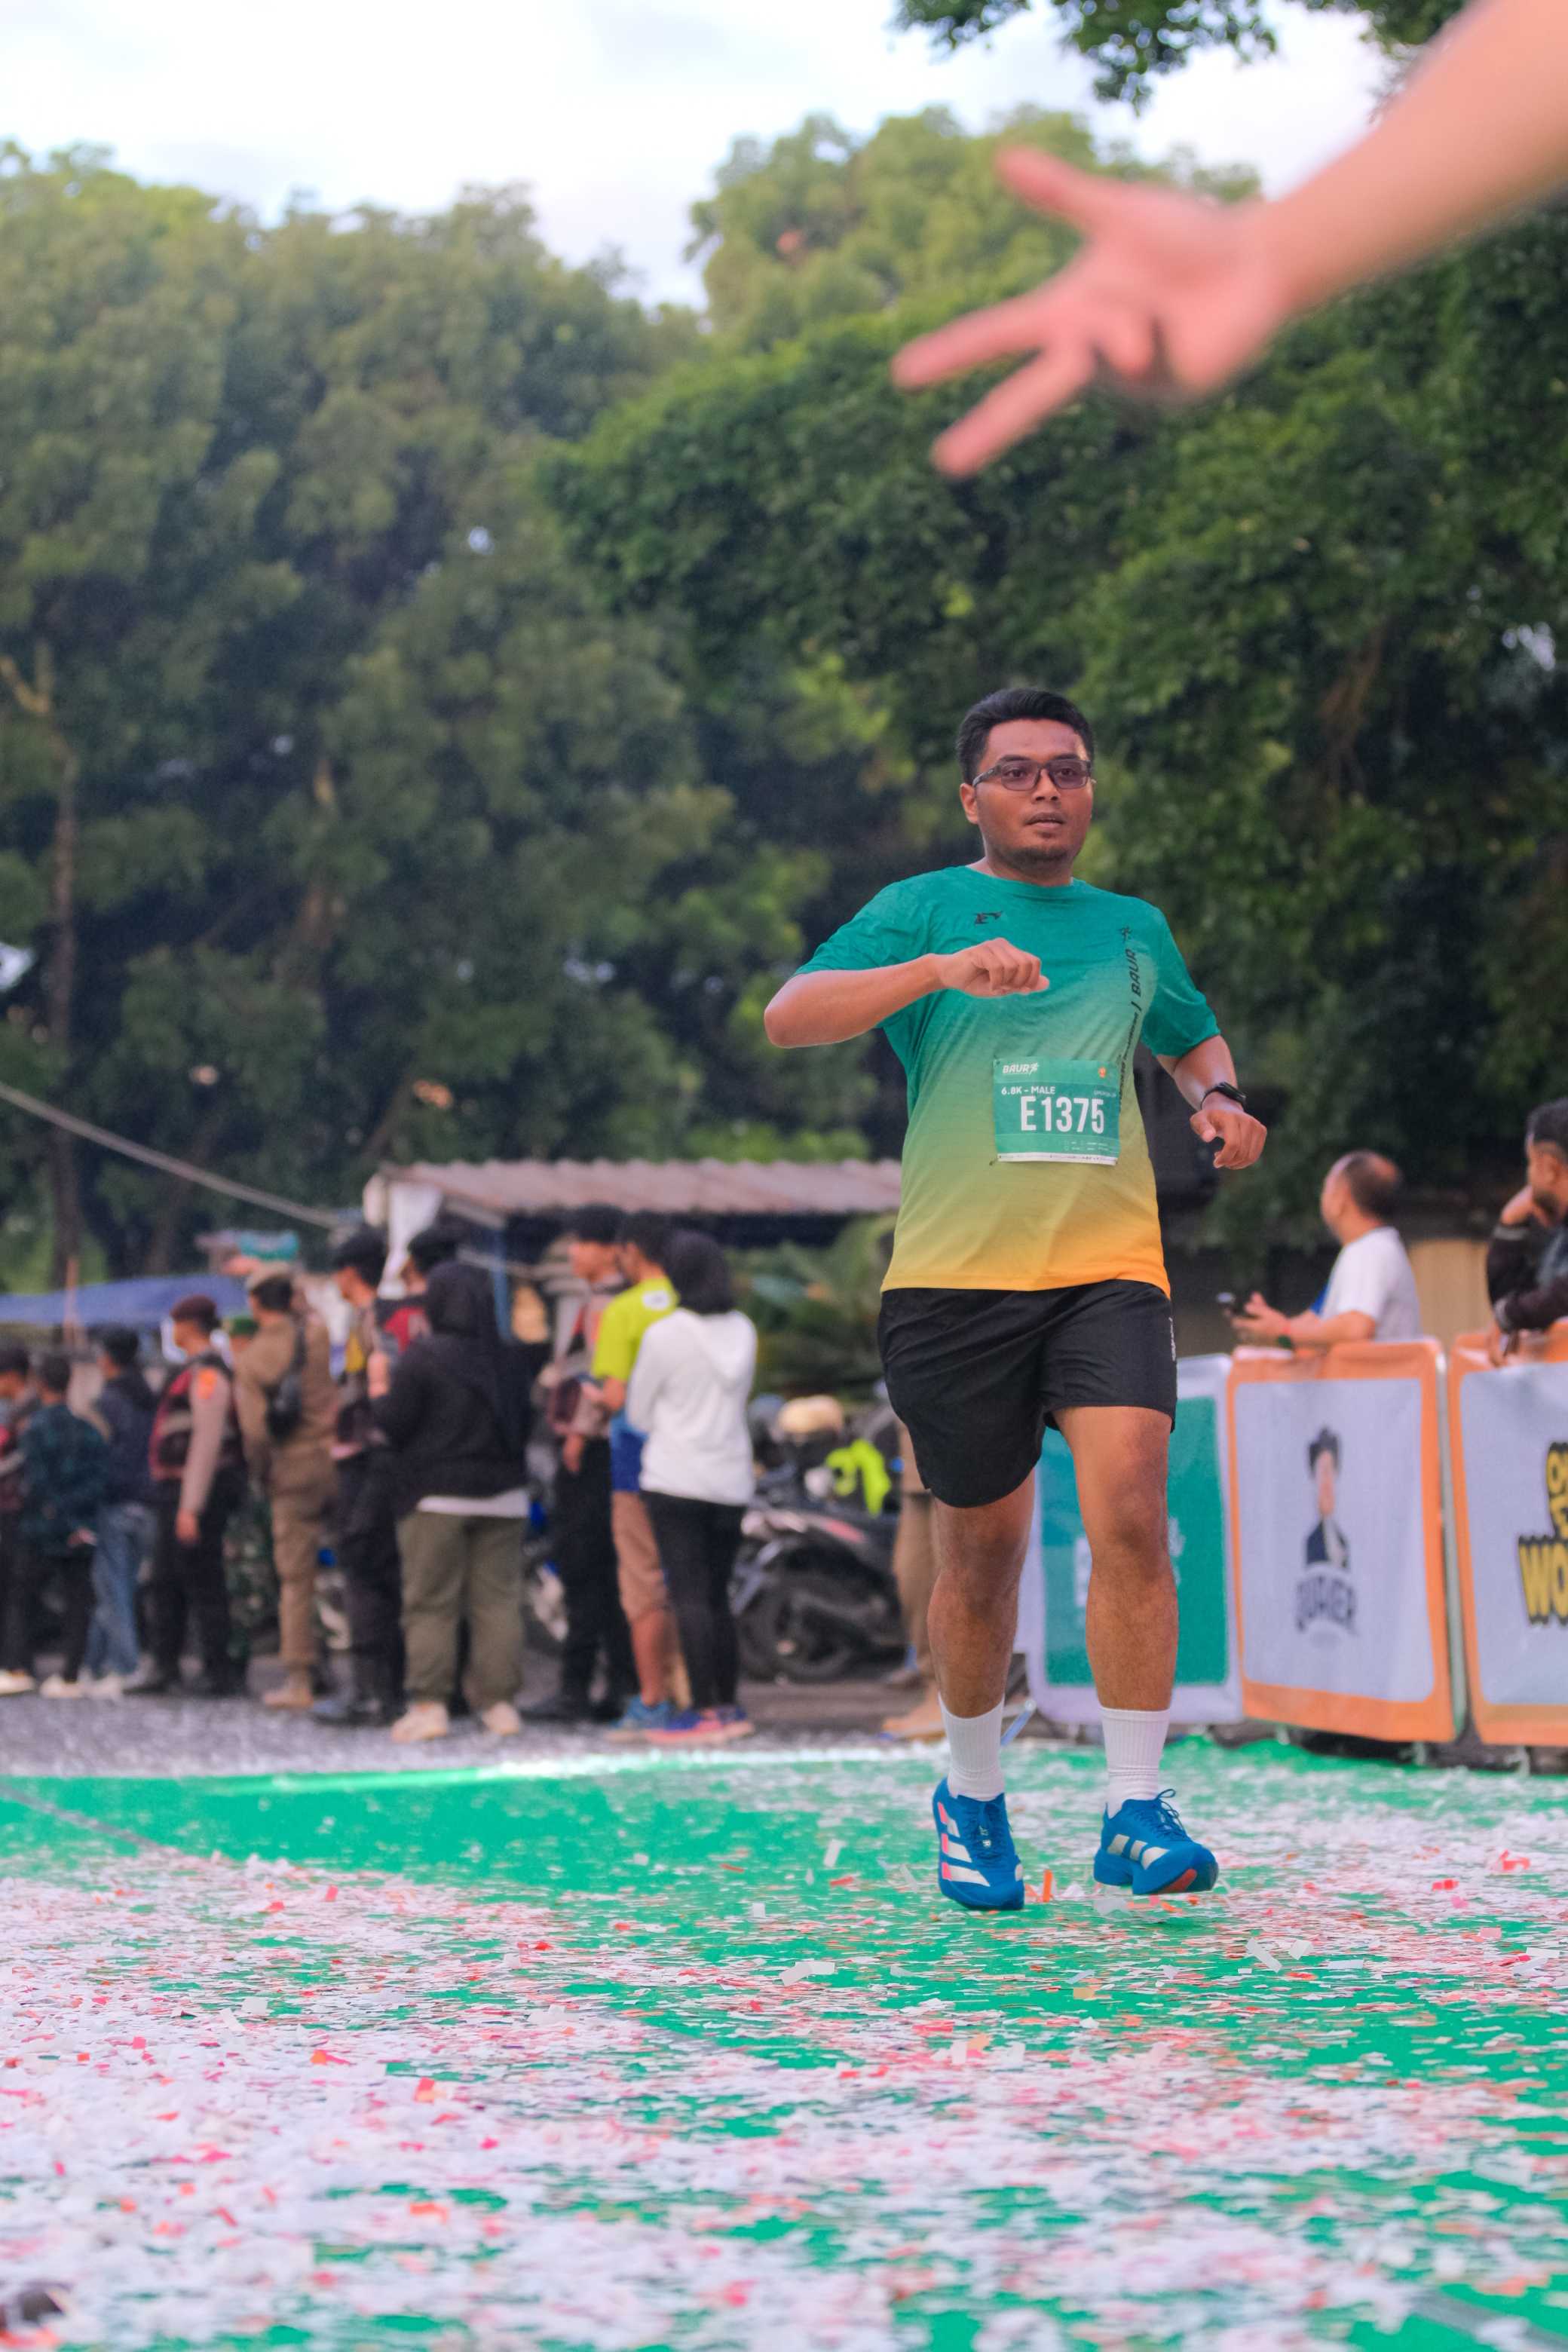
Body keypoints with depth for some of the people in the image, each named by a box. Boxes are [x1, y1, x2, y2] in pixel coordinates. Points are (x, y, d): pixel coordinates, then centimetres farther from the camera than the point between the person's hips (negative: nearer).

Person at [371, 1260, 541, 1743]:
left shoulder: (423, 1357, -11)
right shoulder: (511, 1358, 4)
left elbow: (394, 1423, -9)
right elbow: (524, 1424, 14)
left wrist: (379, 1389, 7)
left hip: (438, 1497, -4)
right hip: (503, 1496, 4)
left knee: (430, 1603, 1)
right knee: (498, 1600, 6)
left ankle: (429, 1703, -2)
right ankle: (499, 1701, 3)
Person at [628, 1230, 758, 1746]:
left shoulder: (664, 1334, -10)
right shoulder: (743, 1330, 5)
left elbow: (638, 1411, 0)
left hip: (676, 1479, -6)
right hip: (732, 1481, 6)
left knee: (689, 1596, -6)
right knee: (717, 1596, 13)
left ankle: (705, 1710, -12)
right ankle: (729, 1706, 14)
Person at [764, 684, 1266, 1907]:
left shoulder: (1135, 928, 17)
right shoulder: (922, 910, 5)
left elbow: (1196, 1037, 36)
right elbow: (790, 1016, -11)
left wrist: (1220, 1095, 12)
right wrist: (943, 968, -24)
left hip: (1110, 1268, 2)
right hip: (955, 1276, -2)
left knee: (1131, 1513, -19)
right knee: (983, 1552, 6)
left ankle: (1136, 1811, -13)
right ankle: (973, 1799, 28)